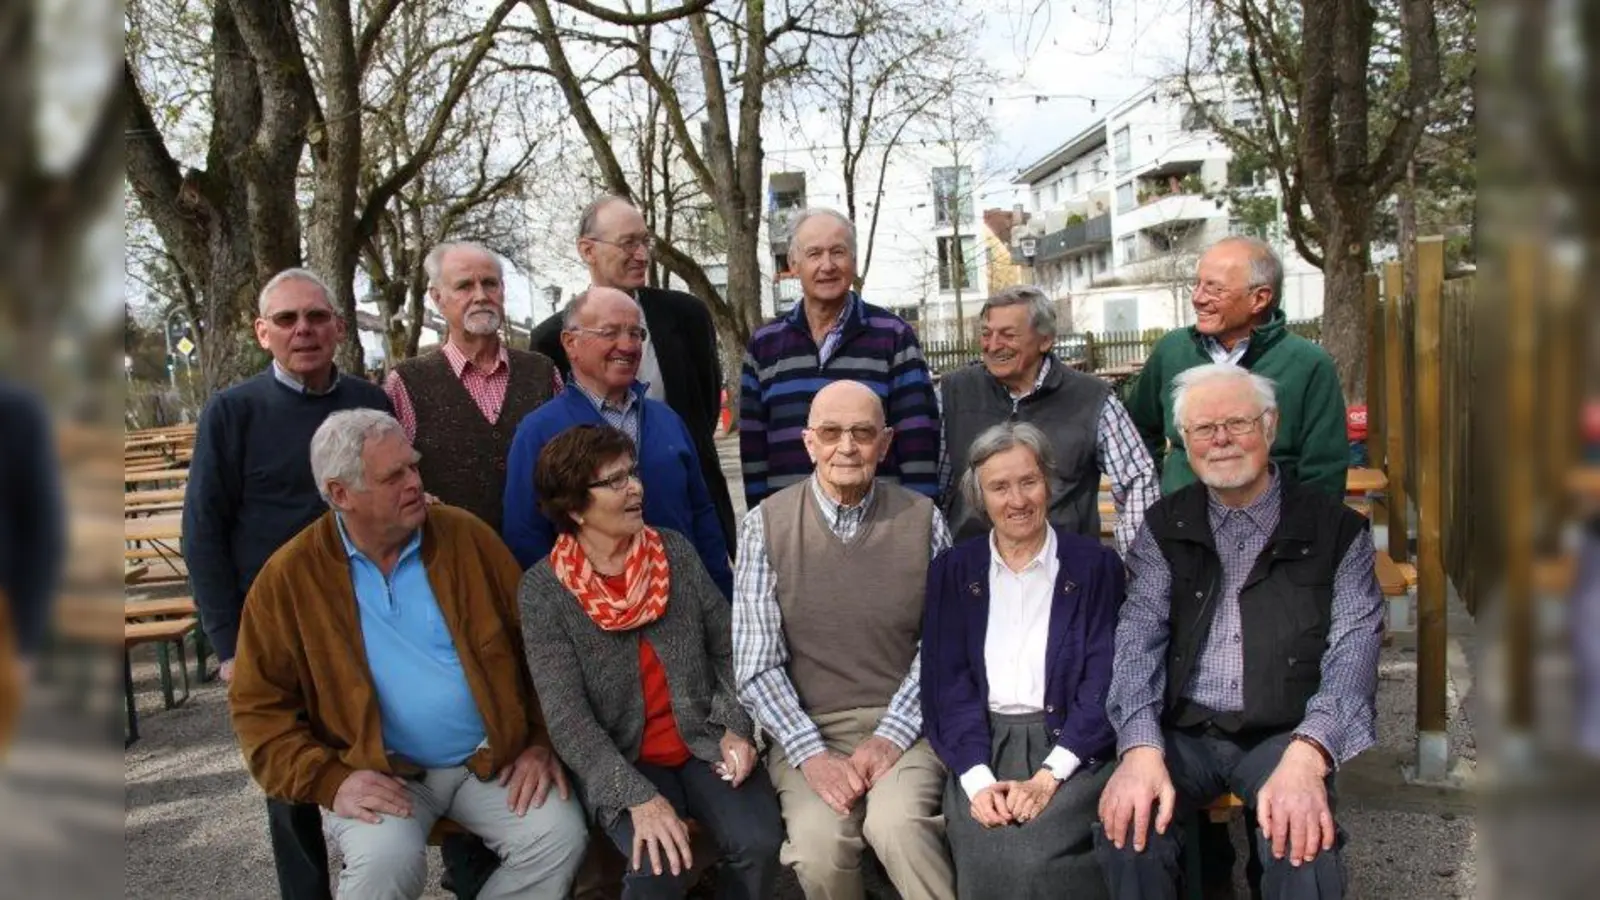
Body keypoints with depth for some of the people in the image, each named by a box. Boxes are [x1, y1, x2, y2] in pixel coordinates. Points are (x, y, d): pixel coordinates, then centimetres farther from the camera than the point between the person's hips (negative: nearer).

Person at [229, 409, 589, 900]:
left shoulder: (465, 535, 0)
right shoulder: (290, 577, -4)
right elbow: (259, 705, -1)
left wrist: (543, 741, -2)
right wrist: (329, 780, -13)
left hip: (494, 758, 2)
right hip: (379, 772, -1)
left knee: (560, 838, -19)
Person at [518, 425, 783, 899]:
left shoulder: (675, 551, 1)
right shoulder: (544, 589, -10)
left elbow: (727, 649, 7)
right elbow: (567, 717, -14)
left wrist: (738, 729, -8)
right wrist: (639, 797, -23)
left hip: (704, 742, 3)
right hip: (620, 761, -2)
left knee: (759, 842, -21)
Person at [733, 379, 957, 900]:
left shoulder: (922, 520, 2)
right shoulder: (766, 525, -2)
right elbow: (757, 665, -4)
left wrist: (891, 735, -10)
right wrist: (811, 754, -14)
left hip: (901, 723, 0)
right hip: (805, 727, 0)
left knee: (897, 823, -30)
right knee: (820, 842, -27)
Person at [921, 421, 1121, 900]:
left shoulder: (1095, 564, 4)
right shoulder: (952, 569, 9)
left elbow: (1104, 682, -2)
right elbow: (947, 683, 2)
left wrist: (1047, 777, -14)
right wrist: (978, 779, -13)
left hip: (1070, 747, -1)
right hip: (982, 745, 1)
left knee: (1036, 856, -26)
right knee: (986, 859, -25)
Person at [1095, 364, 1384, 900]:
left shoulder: (1333, 529, 5)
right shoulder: (1165, 528, 11)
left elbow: (1352, 650, -6)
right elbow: (1138, 637, -2)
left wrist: (1304, 757, -25)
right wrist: (1141, 749, -21)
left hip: (1282, 736, -1)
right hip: (1182, 733, 2)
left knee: (1303, 840, -31)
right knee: (1129, 825, -26)